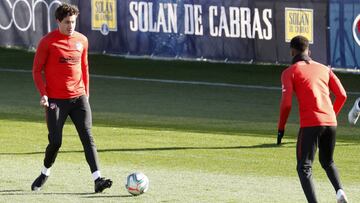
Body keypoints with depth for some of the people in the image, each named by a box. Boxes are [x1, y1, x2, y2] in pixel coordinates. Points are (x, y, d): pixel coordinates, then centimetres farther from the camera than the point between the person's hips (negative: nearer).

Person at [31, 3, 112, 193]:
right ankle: (45, 174, 24)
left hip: (78, 97, 3)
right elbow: (37, 70, -3)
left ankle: (98, 180, -17)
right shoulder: (47, 42, -6)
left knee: (87, 137, -9)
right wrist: (43, 94, -13)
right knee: (55, 141, -4)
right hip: (56, 99, -3)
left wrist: (86, 92, 17)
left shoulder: (82, 40, 7)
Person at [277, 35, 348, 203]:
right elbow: (342, 95, 11)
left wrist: (281, 128, 4)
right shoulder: (324, 69, 17)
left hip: (310, 124, -5)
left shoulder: (289, 72, 3)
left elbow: (286, 103, -6)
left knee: (304, 167, 1)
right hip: (330, 123, 5)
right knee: (327, 162, 24)